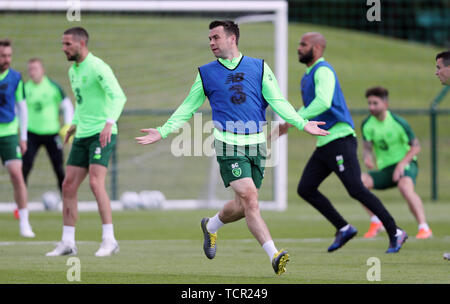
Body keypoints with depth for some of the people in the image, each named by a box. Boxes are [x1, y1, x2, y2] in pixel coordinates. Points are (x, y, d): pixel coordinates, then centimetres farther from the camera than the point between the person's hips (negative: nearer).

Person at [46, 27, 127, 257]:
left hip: (102, 134, -9)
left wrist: (110, 122, -36)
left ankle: (109, 240, -15)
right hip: (82, 135, 9)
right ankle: (67, 242, 9)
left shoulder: (97, 67, -13)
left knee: (95, 182, -19)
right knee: (68, 186, 4)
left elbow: (118, 96, -23)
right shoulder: (73, 70, 15)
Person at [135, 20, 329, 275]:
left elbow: (277, 102, 6)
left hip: (257, 144, 2)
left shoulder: (259, 67, 9)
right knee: (249, 197, -17)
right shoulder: (206, 73, 9)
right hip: (228, 144, -2)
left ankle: (211, 226, 35)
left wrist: (303, 124, -5)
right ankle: (274, 256, -20)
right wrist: (163, 132, 11)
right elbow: (188, 108, 17)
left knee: (244, 206, 5)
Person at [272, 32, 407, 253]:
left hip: (339, 138, -10)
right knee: (305, 189, 3)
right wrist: (286, 124, 22)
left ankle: (395, 233, -6)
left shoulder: (323, 71, -12)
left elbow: (323, 103, -29)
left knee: (356, 189, -13)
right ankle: (343, 228, 8)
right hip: (324, 143, 10)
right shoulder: (308, 75, 18)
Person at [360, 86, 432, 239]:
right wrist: (367, 158, -31)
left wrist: (402, 164, -23)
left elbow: (416, 146, -9)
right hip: (384, 169, 5)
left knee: (405, 186, -38)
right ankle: (375, 222, -8)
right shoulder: (367, 124, -1)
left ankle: (424, 228, -34)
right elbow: (367, 148, -6)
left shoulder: (398, 123, -12)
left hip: (406, 163, -5)